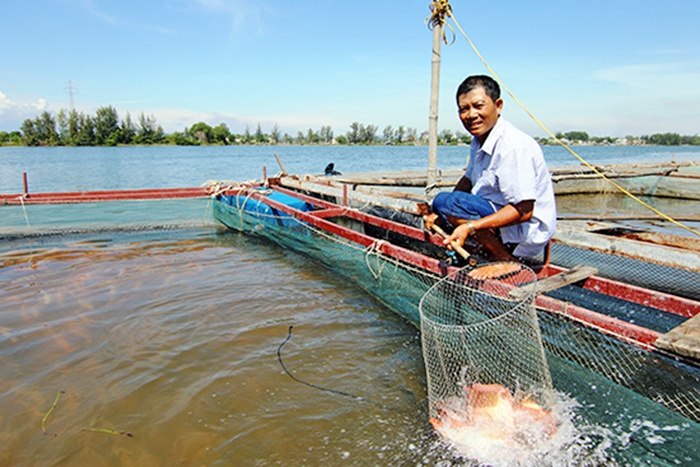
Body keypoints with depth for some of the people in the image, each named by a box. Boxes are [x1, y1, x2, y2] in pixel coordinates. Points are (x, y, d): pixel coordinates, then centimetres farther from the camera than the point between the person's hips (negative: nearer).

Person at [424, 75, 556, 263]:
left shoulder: (514, 146, -23)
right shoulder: (479, 141, 5)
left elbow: (524, 210, -26)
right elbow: (468, 180, 15)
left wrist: (470, 227, -32)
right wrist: (439, 212, 1)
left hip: (527, 233, -10)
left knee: (445, 200, -24)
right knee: (439, 207, 17)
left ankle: (506, 260, -13)